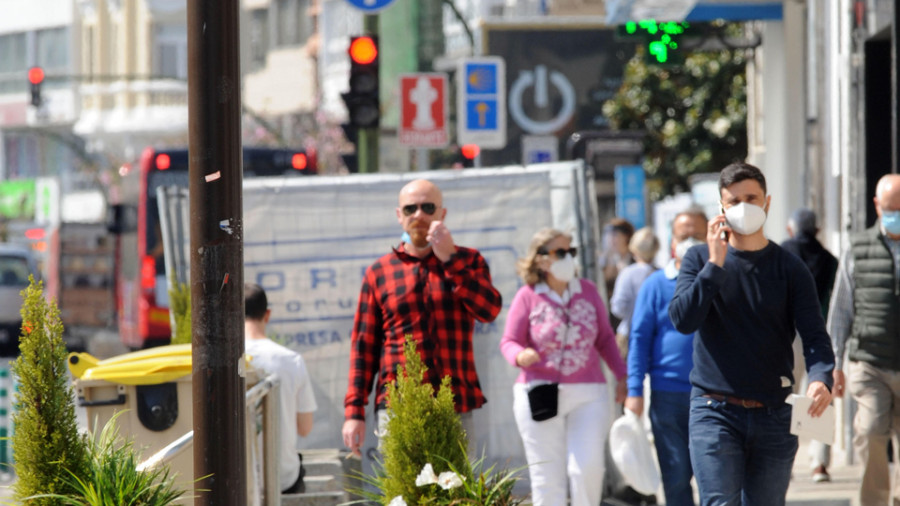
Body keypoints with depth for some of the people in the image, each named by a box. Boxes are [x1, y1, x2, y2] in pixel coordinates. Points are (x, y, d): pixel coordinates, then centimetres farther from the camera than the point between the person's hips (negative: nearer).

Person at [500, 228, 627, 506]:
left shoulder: (588, 291, 8)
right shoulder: (528, 297, -1)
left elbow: (605, 338, 15)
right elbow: (509, 342, 2)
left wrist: (622, 376, 8)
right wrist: (520, 355, -21)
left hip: (588, 394, 2)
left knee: (587, 467, -11)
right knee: (547, 475, 0)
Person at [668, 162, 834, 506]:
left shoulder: (789, 268, 5)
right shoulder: (699, 259, 5)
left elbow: (814, 335, -4)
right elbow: (682, 320, -9)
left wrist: (821, 379, -24)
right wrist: (715, 265, -15)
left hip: (773, 416, 2)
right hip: (715, 412, -2)